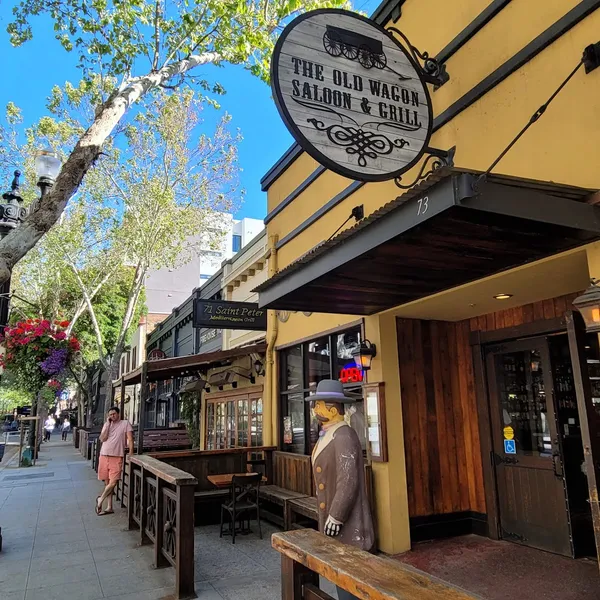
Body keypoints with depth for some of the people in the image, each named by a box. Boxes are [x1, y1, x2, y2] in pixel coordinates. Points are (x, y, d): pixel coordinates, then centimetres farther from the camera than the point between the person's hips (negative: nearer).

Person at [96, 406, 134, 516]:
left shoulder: (125, 423, -1)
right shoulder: (106, 425, 10)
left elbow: (130, 439, -4)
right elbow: (102, 439, -4)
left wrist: (131, 454, -11)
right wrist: (108, 424, -8)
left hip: (117, 457, -3)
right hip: (104, 456, 3)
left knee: (113, 482, -11)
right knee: (107, 482, 8)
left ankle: (100, 499, 14)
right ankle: (109, 507, 18)